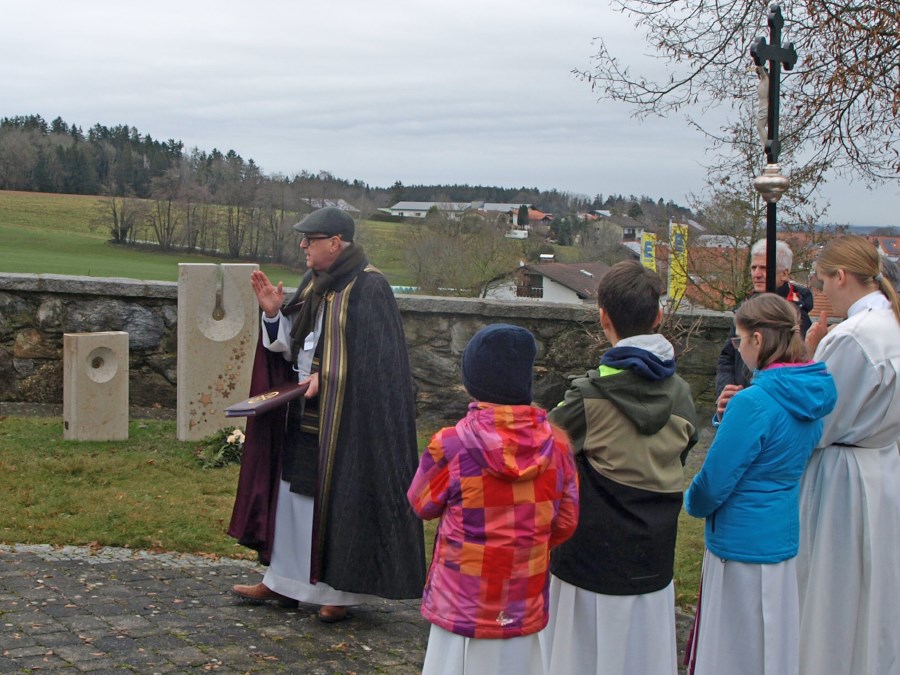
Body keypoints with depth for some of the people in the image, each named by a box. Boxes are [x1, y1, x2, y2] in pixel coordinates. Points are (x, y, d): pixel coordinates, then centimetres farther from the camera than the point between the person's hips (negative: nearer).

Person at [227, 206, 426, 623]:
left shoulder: (368, 287, -14)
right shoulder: (313, 284, 10)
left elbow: (374, 358, -17)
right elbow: (292, 347, 12)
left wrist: (326, 377, -21)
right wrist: (273, 312, -4)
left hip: (345, 417, -8)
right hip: (305, 415, 8)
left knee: (341, 497, 0)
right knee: (294, 491, 14)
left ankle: (343, 590, 12)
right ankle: (283, 580, 25)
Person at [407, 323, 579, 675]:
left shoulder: (451, 446, -17)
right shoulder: (556, 444, -7)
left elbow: (422, 505, 0)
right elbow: (565, 523, 2)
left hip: (463, 608, -3)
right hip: (525, 609, 3)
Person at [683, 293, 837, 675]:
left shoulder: (754, 403, -23)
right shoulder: (812, 396, 3)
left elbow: (714, 482, -17)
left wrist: (693, 503, 4)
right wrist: (728, 417, 3)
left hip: (743, 545, -8)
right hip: (785, 539, 8)